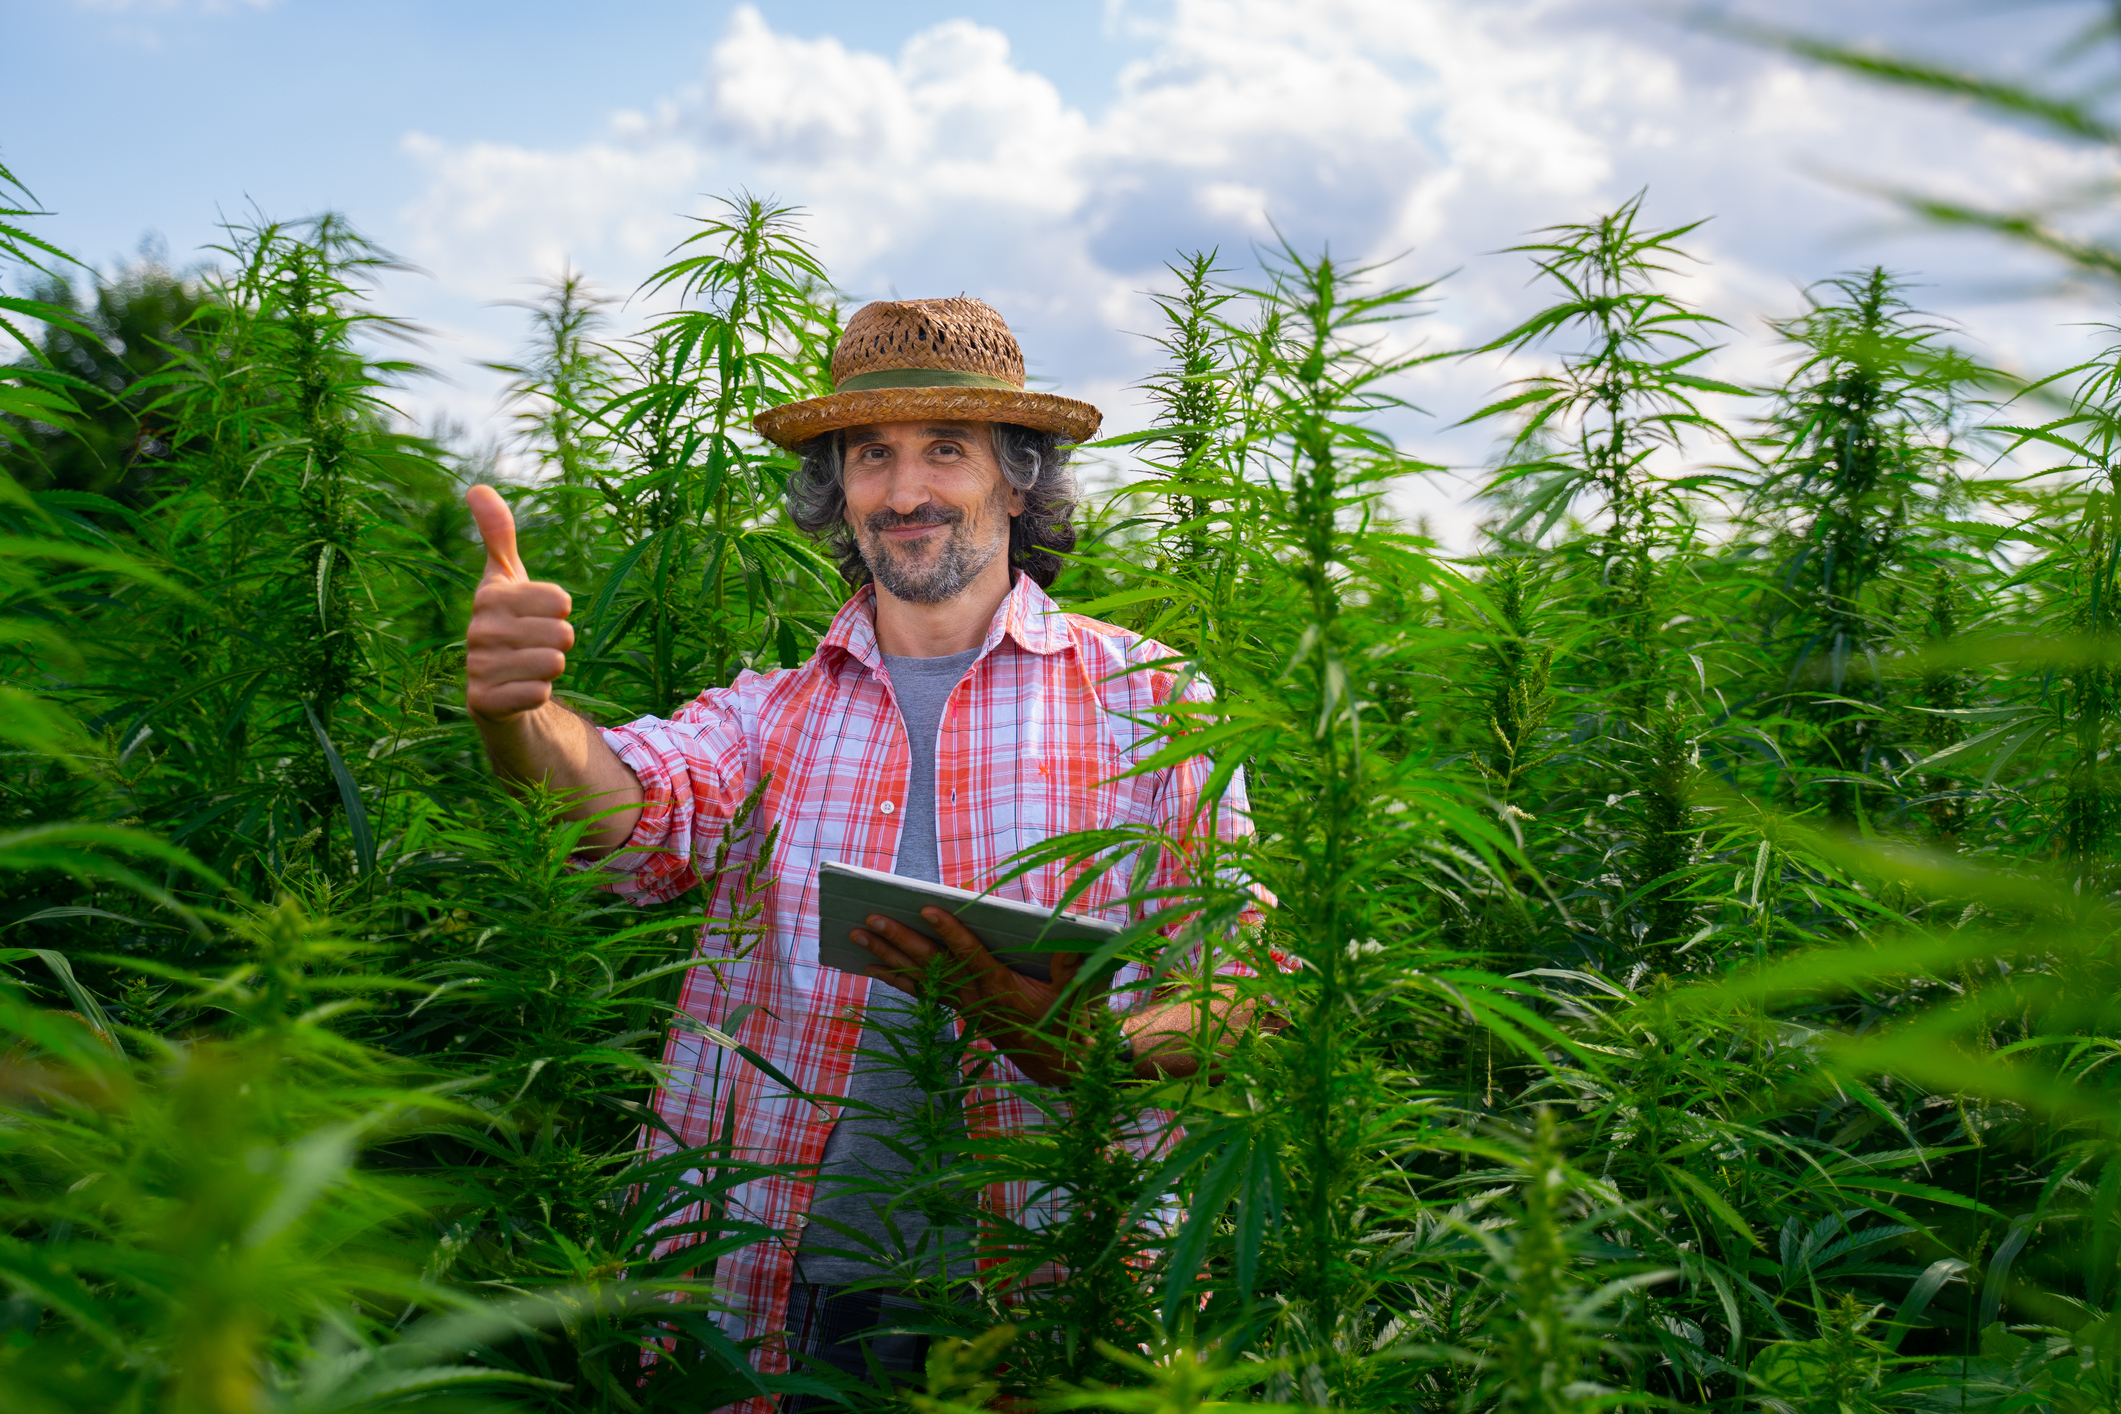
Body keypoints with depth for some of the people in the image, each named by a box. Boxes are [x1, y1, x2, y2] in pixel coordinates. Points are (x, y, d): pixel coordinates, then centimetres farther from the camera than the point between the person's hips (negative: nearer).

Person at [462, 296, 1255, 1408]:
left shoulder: (1149, 699, 3)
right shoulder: (770, 714, 9)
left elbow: (1244, 987, -2)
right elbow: (628, 801, -11)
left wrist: (1088, 1050, -23)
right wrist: (516, 712, -34)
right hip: (786, 1291, 2)